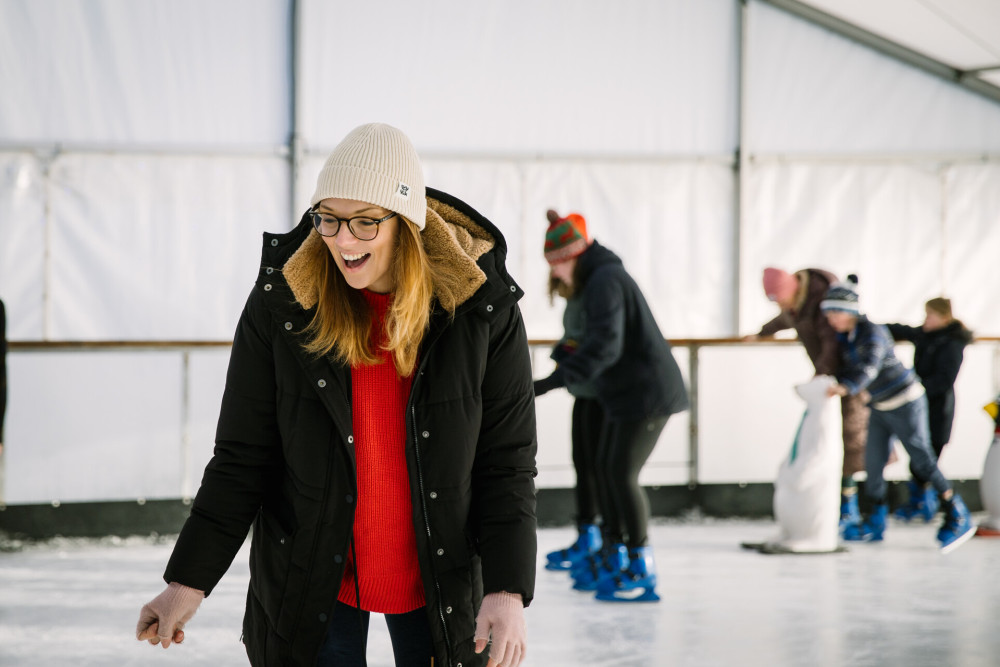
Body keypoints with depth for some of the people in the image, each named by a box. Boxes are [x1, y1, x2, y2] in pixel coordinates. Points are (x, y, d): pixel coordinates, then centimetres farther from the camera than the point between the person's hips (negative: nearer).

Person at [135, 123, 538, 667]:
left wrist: (508, 591, -17)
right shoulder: (280, 303, -11)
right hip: (310, 579, 0)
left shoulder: (482, 311, -11)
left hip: (439, 578, 0)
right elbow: (241, 458, -5)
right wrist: (190, 581, -11)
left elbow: (509, 461, -7)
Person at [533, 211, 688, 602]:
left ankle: (641, 569, -4)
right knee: (605, 467, 13)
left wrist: (556, 380, -43)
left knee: (623, 473, -10)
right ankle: (613, 557, 23)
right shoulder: (598, 280, 13)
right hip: (624, 394, 11)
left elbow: (606, 345, -35)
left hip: (647, 393, -11)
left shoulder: (605, 281, -21)